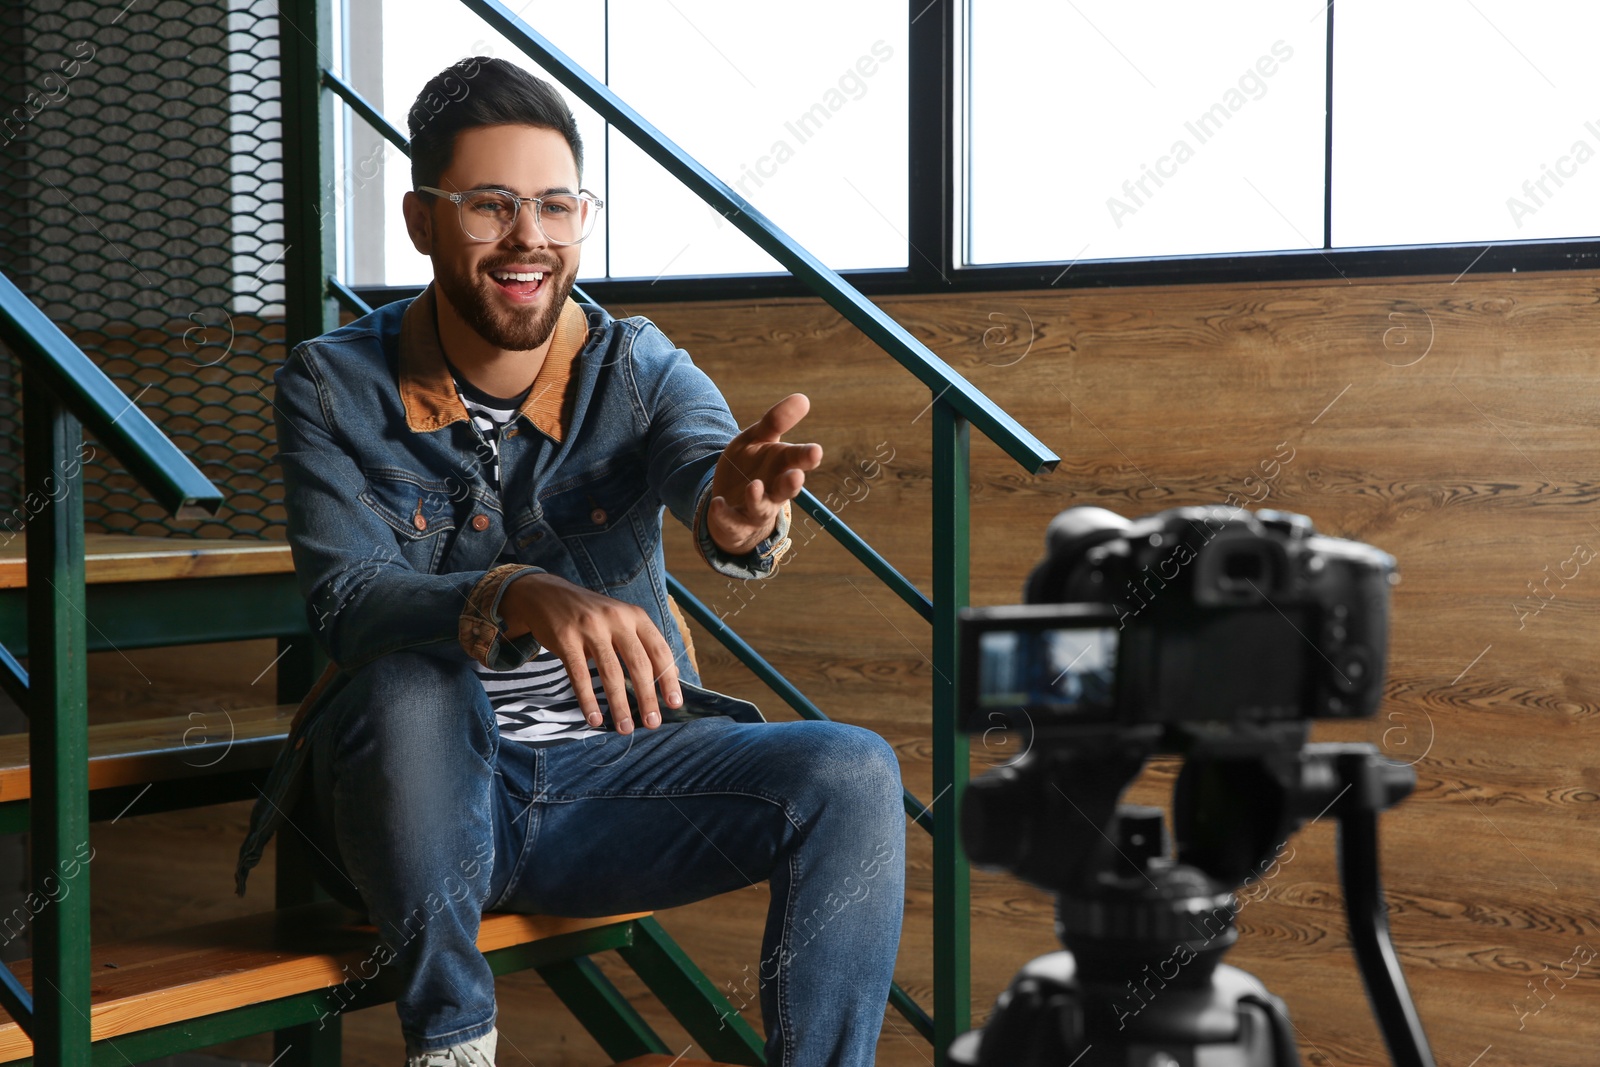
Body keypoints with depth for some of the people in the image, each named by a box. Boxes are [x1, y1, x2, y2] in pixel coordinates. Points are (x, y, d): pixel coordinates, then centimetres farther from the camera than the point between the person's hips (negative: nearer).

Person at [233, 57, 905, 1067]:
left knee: (853, 775, -20)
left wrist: (738, 509, -51)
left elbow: (703, 461, -25)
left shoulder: (639, 368, -3)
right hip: (423, 795, -1)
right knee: (415, 687, -35)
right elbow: (348, 602, -20)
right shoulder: (334, 387, -7)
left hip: (612, 768, 2)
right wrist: (524, 599, -40)